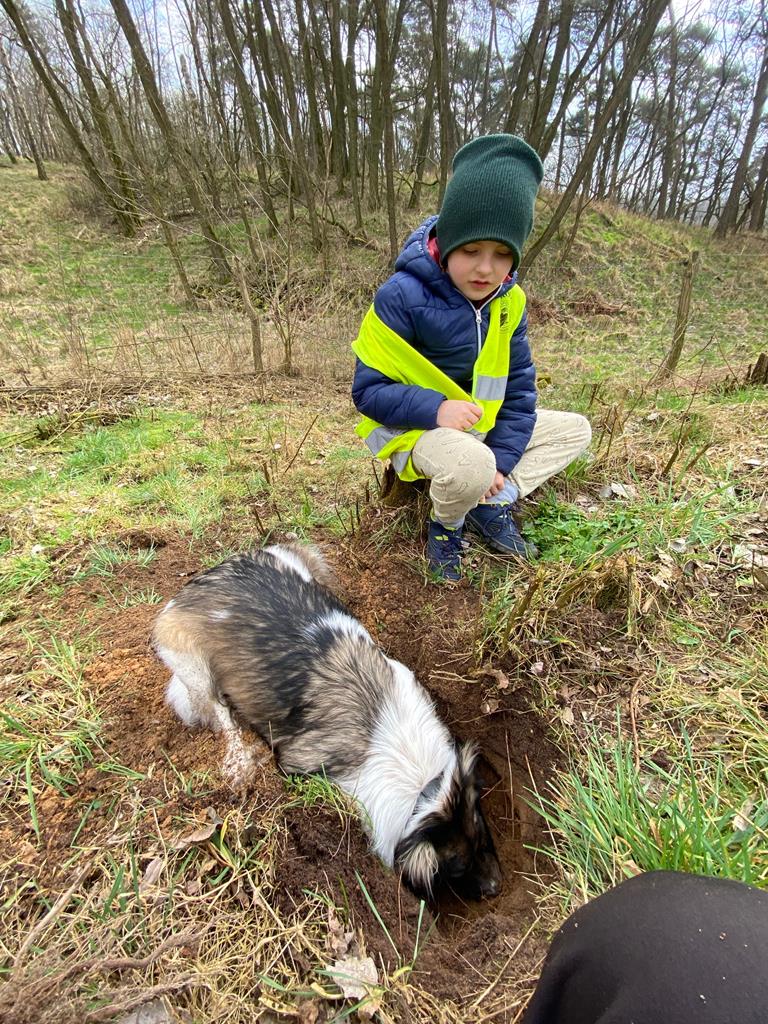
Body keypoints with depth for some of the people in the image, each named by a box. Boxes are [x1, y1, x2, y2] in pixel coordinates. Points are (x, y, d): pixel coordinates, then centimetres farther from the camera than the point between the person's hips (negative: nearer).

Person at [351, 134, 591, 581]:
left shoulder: (509, 301, -3)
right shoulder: (403, 296, -21)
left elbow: (519, 387, 1)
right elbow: (369, 390, -20)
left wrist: (503, 458, -10)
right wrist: (436, 409, -36)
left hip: (480, 424, 7)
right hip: (412, 427, -7)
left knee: (574, 430, 8)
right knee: (470, 465, -40)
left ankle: (492, 503, -2)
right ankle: (447, 523, -4)